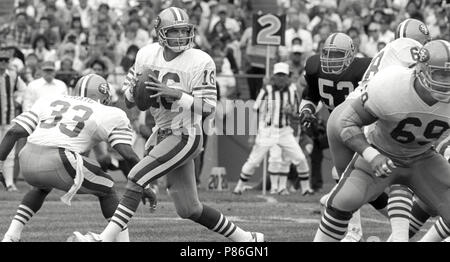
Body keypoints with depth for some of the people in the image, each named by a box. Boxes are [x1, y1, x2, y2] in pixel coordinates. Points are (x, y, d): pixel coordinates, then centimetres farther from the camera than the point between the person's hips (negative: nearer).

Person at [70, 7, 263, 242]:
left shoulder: (199, 62, -13)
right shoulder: (147, 55, 4)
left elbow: (207, 109, -16)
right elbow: (131, 100, 13)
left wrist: (175, 93, -27)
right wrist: (134, 88, -11)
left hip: (185, 137, -7)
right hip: (163, 134, 7)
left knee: (136, 179, -20)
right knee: (188, 210, 11)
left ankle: (105, 238, -23)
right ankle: (246, 239, 26)